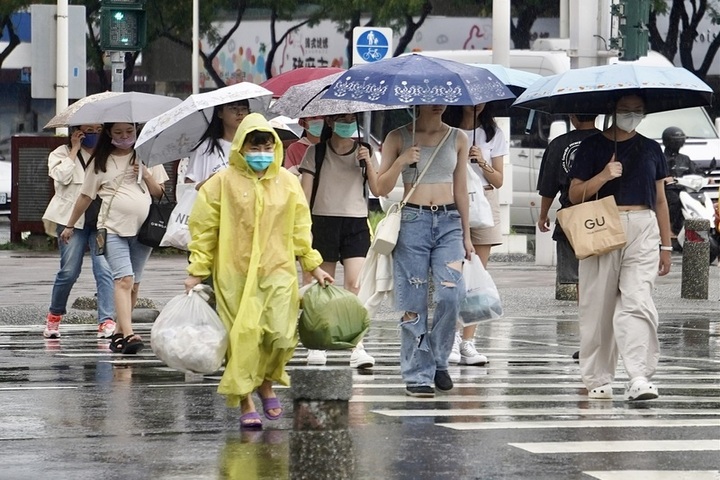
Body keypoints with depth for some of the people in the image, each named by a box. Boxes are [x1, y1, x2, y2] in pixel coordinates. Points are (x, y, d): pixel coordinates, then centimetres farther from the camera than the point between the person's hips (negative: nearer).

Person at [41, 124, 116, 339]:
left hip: (101, 220, 2)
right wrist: (74, 150, -6)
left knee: (105, 270, -13)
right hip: (72, 219, -2)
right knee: (69, 271, -3)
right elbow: (63, 176, -12)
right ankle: (54, 315, 20)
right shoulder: (62, 153, 6)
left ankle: (106, 321, -18)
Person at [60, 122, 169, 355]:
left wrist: (146, 175, -6)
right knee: (123, 279, -17)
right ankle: (128, 335, -28)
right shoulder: (101, 161, 8)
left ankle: (120, 332, 17)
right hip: (113, 228, -2)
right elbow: (86, 195, 14)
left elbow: (160, 193, 10)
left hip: (143, 229, 2)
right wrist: (70, 226, 18)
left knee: (133, 283, 5)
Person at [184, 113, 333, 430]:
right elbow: (203, 229, 3)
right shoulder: (222, 183, -1)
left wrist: (313, 266, 16)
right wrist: (197, 271, 0)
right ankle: (245, 403, 7)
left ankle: (266, 381, 20)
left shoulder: (287, 183, 9)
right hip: (234, 274, -2)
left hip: (278, 272, 2)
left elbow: (300, 228, 17)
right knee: (242, 337, -5)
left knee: (282, 334, -9)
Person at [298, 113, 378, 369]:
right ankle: (318, 344, 15)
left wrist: (368, 163, -8)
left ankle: (358, 348, -19)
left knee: (354, 283, -13)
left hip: (356, 224, 0)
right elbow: (305, 192, 1)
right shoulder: (316, 153, 4)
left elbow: (377, 190, 5)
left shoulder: (364, 151, 10)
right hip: (324, 221, 0)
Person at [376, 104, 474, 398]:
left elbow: (461, 190, 14)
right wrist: (401, 161, -14)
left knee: (450, 294, -14)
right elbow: (381, 188, 2)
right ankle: (417, 375, 3)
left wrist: (466, 235, 13)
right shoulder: (399, 138, 4)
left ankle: (438, 360, 6)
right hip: (412, 221, -2)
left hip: (449, 222, 2)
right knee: (413, 303, -3)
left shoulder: (458, 139, 11)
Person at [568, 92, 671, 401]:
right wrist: (603, 176, -14)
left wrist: (665, 245, 15)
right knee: (599, 307, 2)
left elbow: (660, 200, 18)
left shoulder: (650, 149, 15)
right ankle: (598, 379, 12)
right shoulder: (592, 147, 6)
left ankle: (639, 379, -20)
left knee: (638, 303, -13)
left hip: (643, 230, 1)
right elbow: (575, 194, 2)